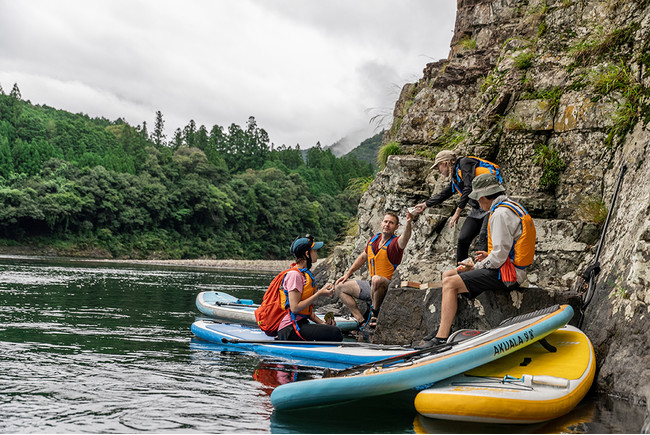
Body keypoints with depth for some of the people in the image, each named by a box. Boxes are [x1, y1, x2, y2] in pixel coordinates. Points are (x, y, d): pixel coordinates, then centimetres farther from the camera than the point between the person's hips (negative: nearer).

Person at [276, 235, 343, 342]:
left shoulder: (306, 273, 17)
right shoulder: (294, 275, -12)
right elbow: (295, 308, -20)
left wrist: (322, 323, 3)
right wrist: (319, 294, -15)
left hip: (302, 323, 9)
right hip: (290, 329, -9)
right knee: (335, 333, -22)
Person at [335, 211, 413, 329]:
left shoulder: (395, 243, -14)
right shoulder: (374, 239, 6)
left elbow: (405, 238, -40)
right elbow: (362, 257, 21)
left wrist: (408, 223, -59)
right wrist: (348, 273, 17)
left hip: (388, 287, -8)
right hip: (371, 286, 8)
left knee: (376, 279, -41)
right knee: (340, 287, 7)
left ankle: (375, 311, -16)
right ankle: (362, 320, -4)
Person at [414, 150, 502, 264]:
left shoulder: (465, 163, -7)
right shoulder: (455, 177, 18)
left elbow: (469, 188, -18)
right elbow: (444, 194, 32)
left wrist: (458, 211, -18)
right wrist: (425, 204, 39)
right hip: (477, 208, 9)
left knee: (483, 241, -19)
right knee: (463, 239, 1)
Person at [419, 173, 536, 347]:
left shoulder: (500, 214, -18)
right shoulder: (513, 206, 15)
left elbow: (499, 255, -22)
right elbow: (510, 246, 20)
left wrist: (476, 267, -8)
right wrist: (490, 256, 11)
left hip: (505, 275, -11)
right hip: (510, 269, 11)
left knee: (450, 283, -17)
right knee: (447, 275, 11)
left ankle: (442, 338, -17)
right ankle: (445, 328, 10)